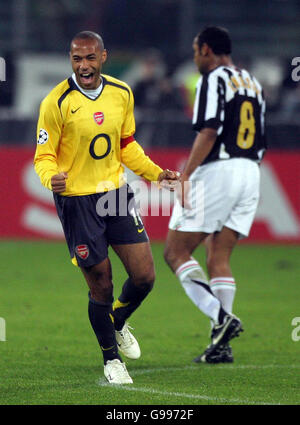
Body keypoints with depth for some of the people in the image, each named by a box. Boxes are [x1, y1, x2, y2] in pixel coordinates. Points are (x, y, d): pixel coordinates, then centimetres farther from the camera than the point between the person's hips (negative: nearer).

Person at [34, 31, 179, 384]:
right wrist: (52, 178, -29)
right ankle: (111, 358, 22)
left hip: (116, 193, 5)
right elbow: (44, 156, -8)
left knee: (144, 276, 0)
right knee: (101, 287, -1)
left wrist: (154, 173, 11)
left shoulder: (122, 93, 3)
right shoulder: (56, 103, -13)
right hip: (76, 200, -5)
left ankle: (118, 323, 34)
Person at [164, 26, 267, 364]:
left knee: (176, 252, -1)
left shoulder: (213, 79, -6)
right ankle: (221, 345, 0)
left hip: (216, 171, -8)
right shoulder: (252, 83, 19)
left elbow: (208, 132, -18)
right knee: (218, 259, 9)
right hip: (250, 172, 8)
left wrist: (185, 175, -19)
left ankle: (221, 317, -18)